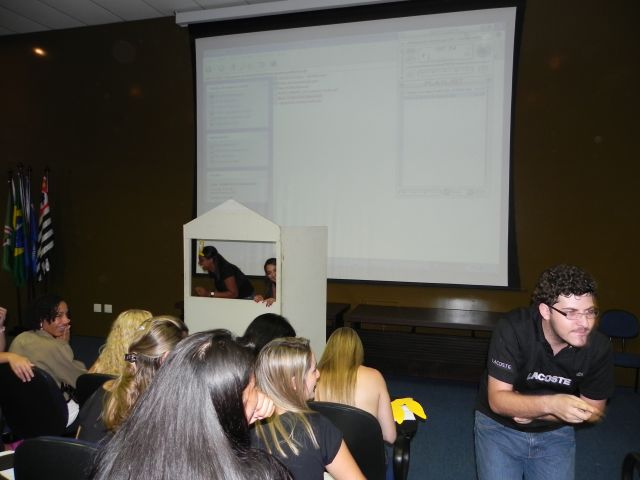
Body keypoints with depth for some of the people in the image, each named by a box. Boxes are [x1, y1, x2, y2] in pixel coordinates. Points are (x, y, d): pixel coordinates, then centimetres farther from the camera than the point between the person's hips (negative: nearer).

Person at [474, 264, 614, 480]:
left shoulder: (599, 347, -17)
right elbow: (497, 399, -26)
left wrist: (538, 412, -18)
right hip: (500, 427, -2)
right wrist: (551, 404, -42)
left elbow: (594, 410, -4)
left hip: (555, 433, 3)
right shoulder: (512, 330, -27)